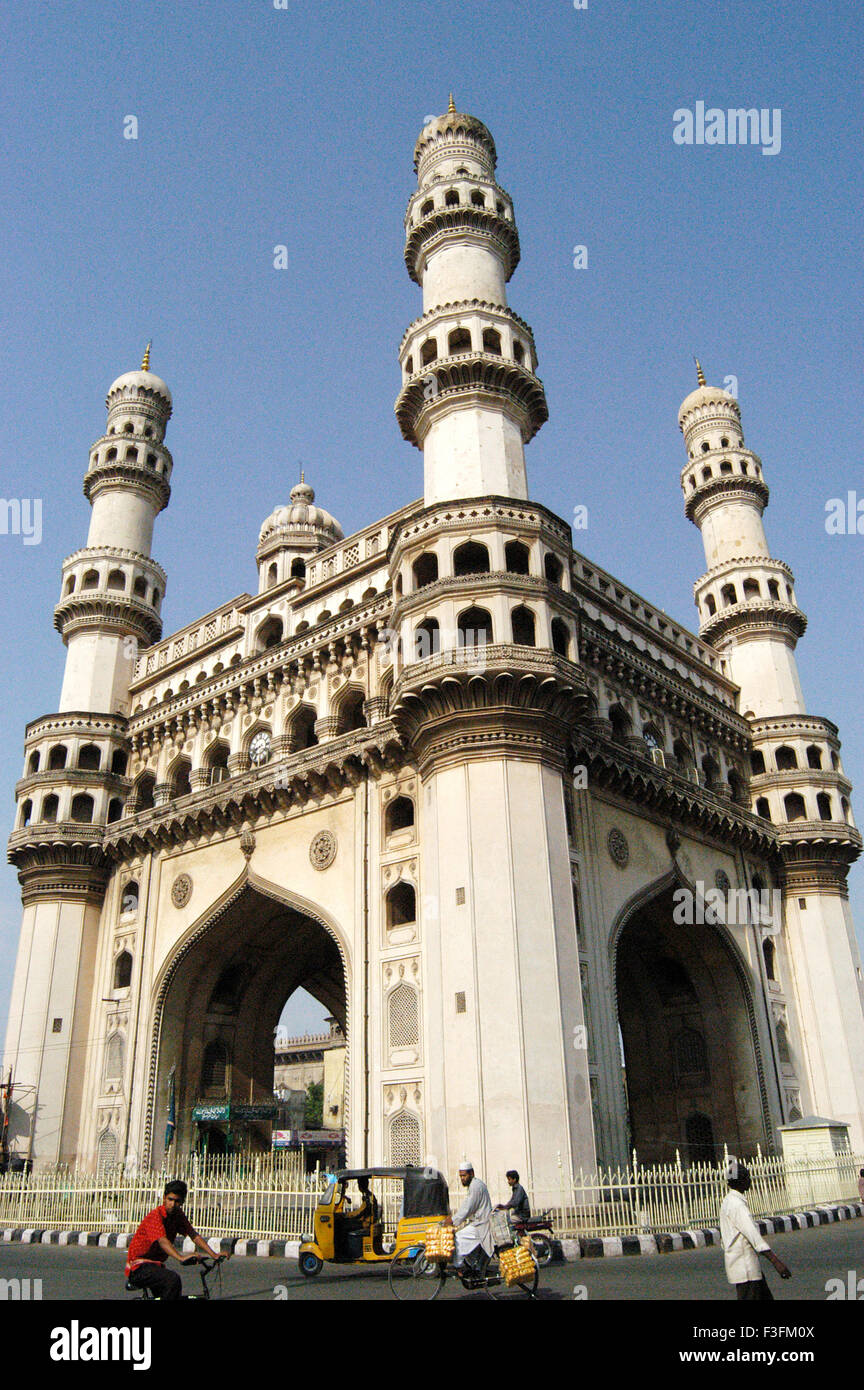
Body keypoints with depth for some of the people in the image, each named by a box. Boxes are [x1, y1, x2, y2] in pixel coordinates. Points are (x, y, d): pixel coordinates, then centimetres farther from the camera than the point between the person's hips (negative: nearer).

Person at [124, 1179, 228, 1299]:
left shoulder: (178, 1215, 2)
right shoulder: (155, 1216, -22)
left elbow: (194, 1235, -3)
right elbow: (162, 1241, -37)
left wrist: (214, 1255, -15)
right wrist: (181, 1258, -53)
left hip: (155, 1265, 9)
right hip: (138, 1268, -9)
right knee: (173, 1279, -30)